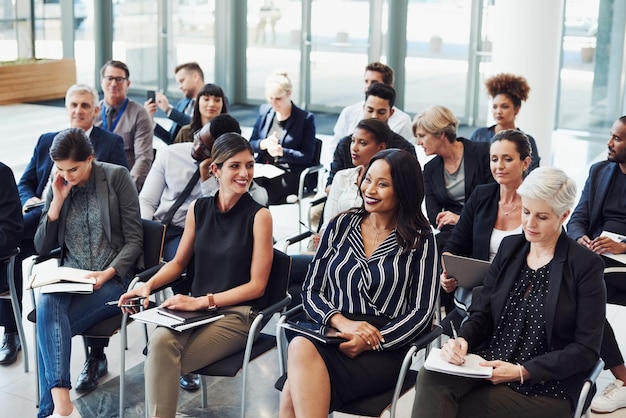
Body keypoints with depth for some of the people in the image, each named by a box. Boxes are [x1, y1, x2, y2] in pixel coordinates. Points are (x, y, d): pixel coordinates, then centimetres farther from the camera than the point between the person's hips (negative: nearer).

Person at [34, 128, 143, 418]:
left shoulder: (117, 177, -4)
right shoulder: (57, 187, 8)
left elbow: (134, 240, -4)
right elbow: (42, 248, 7)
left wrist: (107, 274, -20)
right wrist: (57, 201, -4)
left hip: (112, 277, -3)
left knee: (49, 325, -27)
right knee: (47, 305, -32)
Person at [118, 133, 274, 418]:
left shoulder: (259, 215, -8)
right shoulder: (198, 209, 6)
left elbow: (257, 285, -9)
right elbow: (179, 262, 17)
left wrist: (202, 301, -16)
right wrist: (149, 285, -3)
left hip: (238, 313, -4)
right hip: (196, 307, 4)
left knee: (161, 362, -23)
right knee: (160, 341, -29)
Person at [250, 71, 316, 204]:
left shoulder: (306, 118, 1)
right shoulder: (264, 111, 15)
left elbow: (307, 156, -3)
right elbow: (251, 144, 17)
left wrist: (282, 152, -18)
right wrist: (264, 144, -7)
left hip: (289, 173, -4)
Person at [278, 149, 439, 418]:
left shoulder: (419, 241, 4)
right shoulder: (341, 225, 12)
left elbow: (422, 312, -1)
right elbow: (311, 291, 9)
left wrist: (371, 342, -16)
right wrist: (342, 322, -12)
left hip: (386, 350, -3)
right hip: (332, 336, 3)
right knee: (300, 347, -37)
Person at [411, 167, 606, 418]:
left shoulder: (586, 266, -5)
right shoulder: (510, 247, 11)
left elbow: (586, 350, -7)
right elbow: (482, 313, 11)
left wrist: (522, 372, -15)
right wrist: (462, 340, -12)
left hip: (543, 386, -4)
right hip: (488, 364, 4)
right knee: (430, 379, -28)